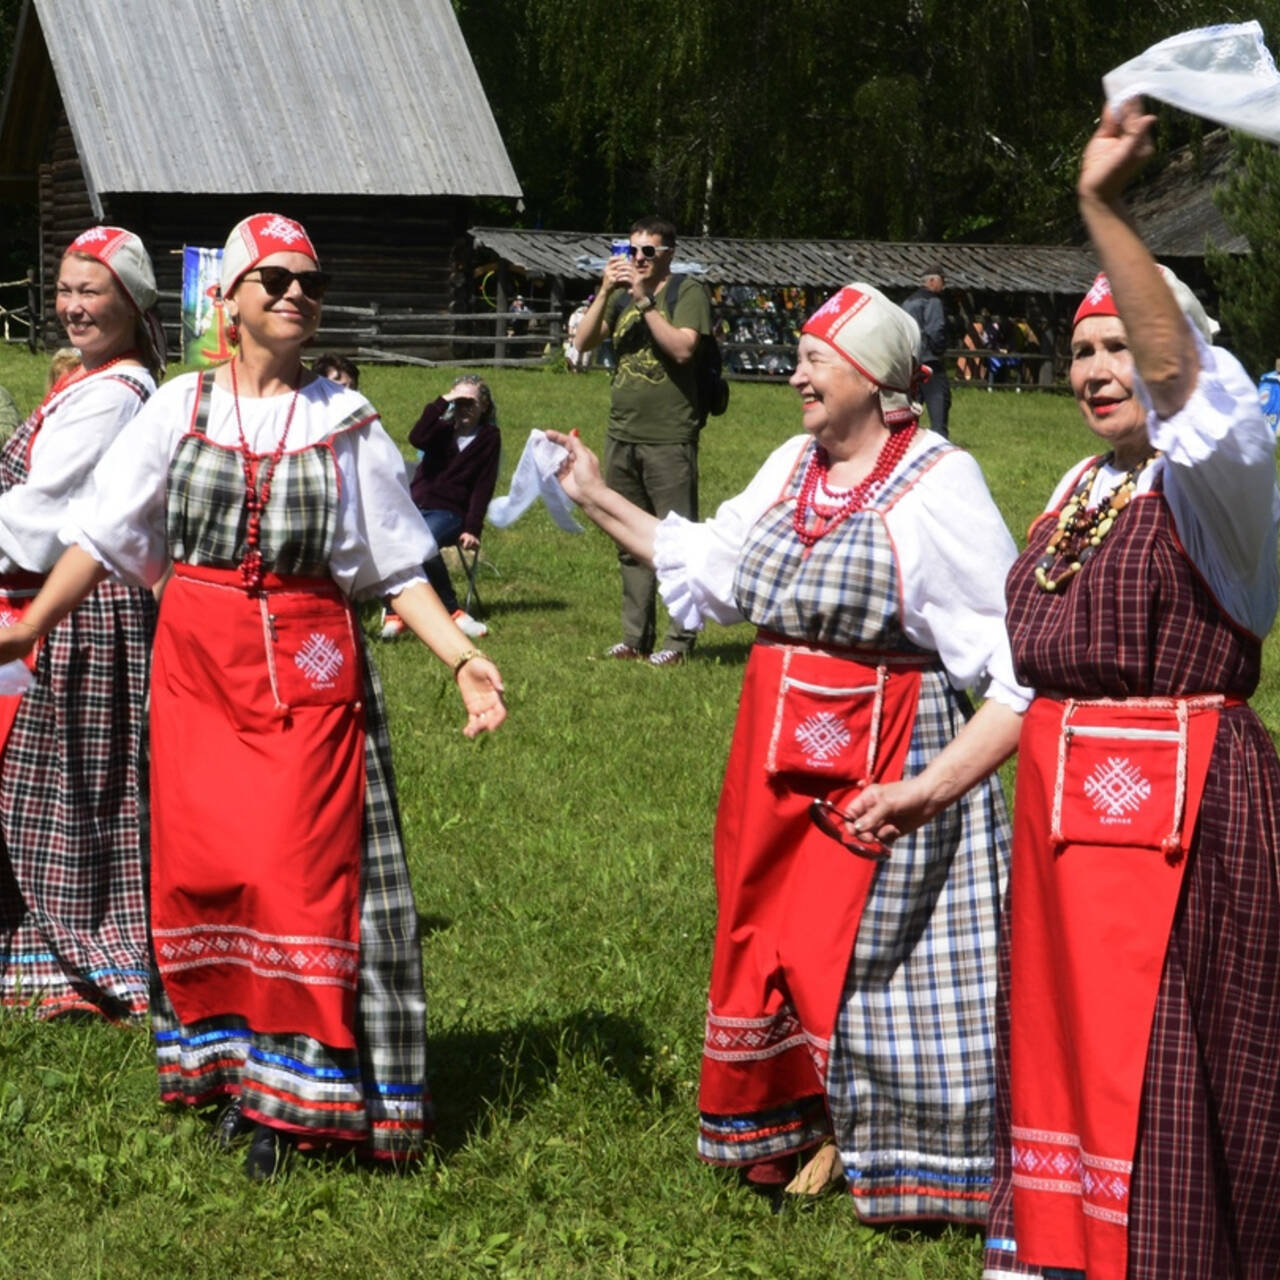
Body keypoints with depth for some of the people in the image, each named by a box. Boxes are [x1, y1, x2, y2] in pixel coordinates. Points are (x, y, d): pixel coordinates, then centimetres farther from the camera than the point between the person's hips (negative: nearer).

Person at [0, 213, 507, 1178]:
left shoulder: (346, 421, 5)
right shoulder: (181, 407, 6)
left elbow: (396, 564, 4)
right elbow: (105, 534, 7)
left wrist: (461, 656, -7)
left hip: (308, 665, -1)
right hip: (196, 664, 1)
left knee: (297, 869, -7)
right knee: (200, 865, -1)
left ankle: (286, 1089, 1)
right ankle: (220, 1055, 14)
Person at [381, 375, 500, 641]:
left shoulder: (489, 437, 8)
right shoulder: (442, 429, 15)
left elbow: (484, 486, 1)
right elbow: (417, 438, -8)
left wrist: (472, 529, -9)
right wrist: (441, 402, -11)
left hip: (450, 512, -3)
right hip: (417, 504, 3)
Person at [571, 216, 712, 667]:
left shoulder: (688, 292, -2)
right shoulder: (621, 294, 15)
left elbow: (682, 348, -16)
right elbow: (584, 342, 6)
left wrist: (644, 300, -17)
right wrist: (605, 292, -6)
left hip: (669, 438, -6)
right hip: (621, 436, 6)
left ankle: (679, 639, -1)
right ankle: (636, 636, 17)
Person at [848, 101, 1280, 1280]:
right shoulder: (1076, 495, 14)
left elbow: (1181, 374, -33)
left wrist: (1104, 211, -44)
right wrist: (938, 784, 17)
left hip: (1184, 807, -8)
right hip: (1063, 807, 8)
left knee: (1160, 1076, -5)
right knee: (1059, 1044, 15)